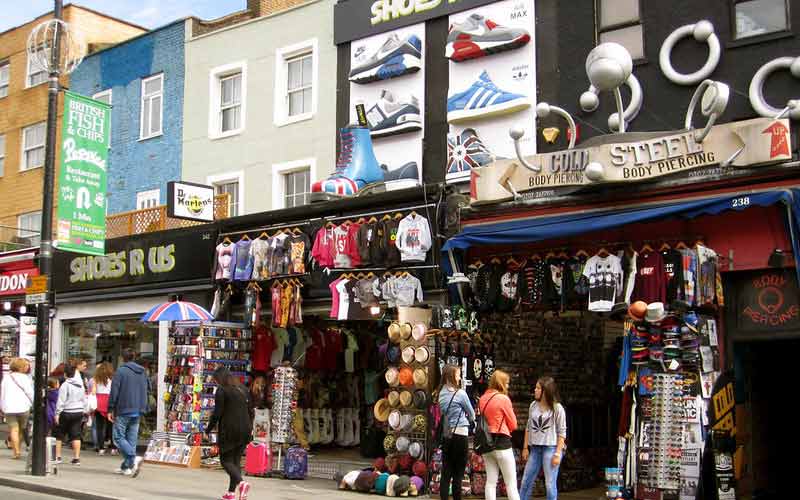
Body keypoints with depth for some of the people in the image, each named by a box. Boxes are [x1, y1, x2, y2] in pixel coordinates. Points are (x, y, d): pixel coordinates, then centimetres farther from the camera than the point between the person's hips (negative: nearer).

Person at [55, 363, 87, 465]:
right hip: (79, 412, 6)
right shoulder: (81, 385, 8)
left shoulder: (65, 385, -12)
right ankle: (77, 458, 2)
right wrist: (83, 411, 20)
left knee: (59, 435, 8)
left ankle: (57, 457, 12)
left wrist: (57, 413, -10)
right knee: (76, 435, 5)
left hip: (66, 413, -6)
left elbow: (61, 401, -14)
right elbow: (84, 400, 14)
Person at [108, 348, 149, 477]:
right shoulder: (142, 373, 12)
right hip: (137, 412, 6)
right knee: (132, 439, 9)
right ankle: (126, 467, 11)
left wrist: (110, 410, -4)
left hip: (123, 410, -6)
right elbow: (145, 393, 17)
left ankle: (134, 458, -21)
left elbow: (114, 392, -9)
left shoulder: (121, 371, -8)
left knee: (119, 437, -1)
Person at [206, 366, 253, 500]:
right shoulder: (243, 389, 14)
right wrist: (249, 428, 24)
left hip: (229, 430, -6)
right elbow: (250, 411, 15)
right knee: (236, 460, 12)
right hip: (244, 430, 6)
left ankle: (240, 482, -21)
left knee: (226, 460, 0)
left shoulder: (222, 390, -6)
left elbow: (217, 413, -11)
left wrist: (209, 429, 0)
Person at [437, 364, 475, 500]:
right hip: (460, 435, -6)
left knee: (446, 474, 5)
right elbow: (472, 415, 3)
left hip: (446, 436, 6)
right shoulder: (460, 393, -9)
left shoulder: (441, 394, 8)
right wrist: (467, 419, 23)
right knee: (458, 475, 0)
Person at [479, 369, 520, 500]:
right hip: (502, 442, -7)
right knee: (511, 484, -2)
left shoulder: (482, 399, 8)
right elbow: (513, 424, -5)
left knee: (491, 482, 8)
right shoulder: (504, 398, -11)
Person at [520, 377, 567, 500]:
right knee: (526, 481, 8)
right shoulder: (533, 405, 8)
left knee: (550, 484, -2)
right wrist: (526, 448, 10)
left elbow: (562, 432, -7)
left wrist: (558, 453, -12)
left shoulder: (557, 408, -6)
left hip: (551, 448, -5)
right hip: (535, 448, 5)